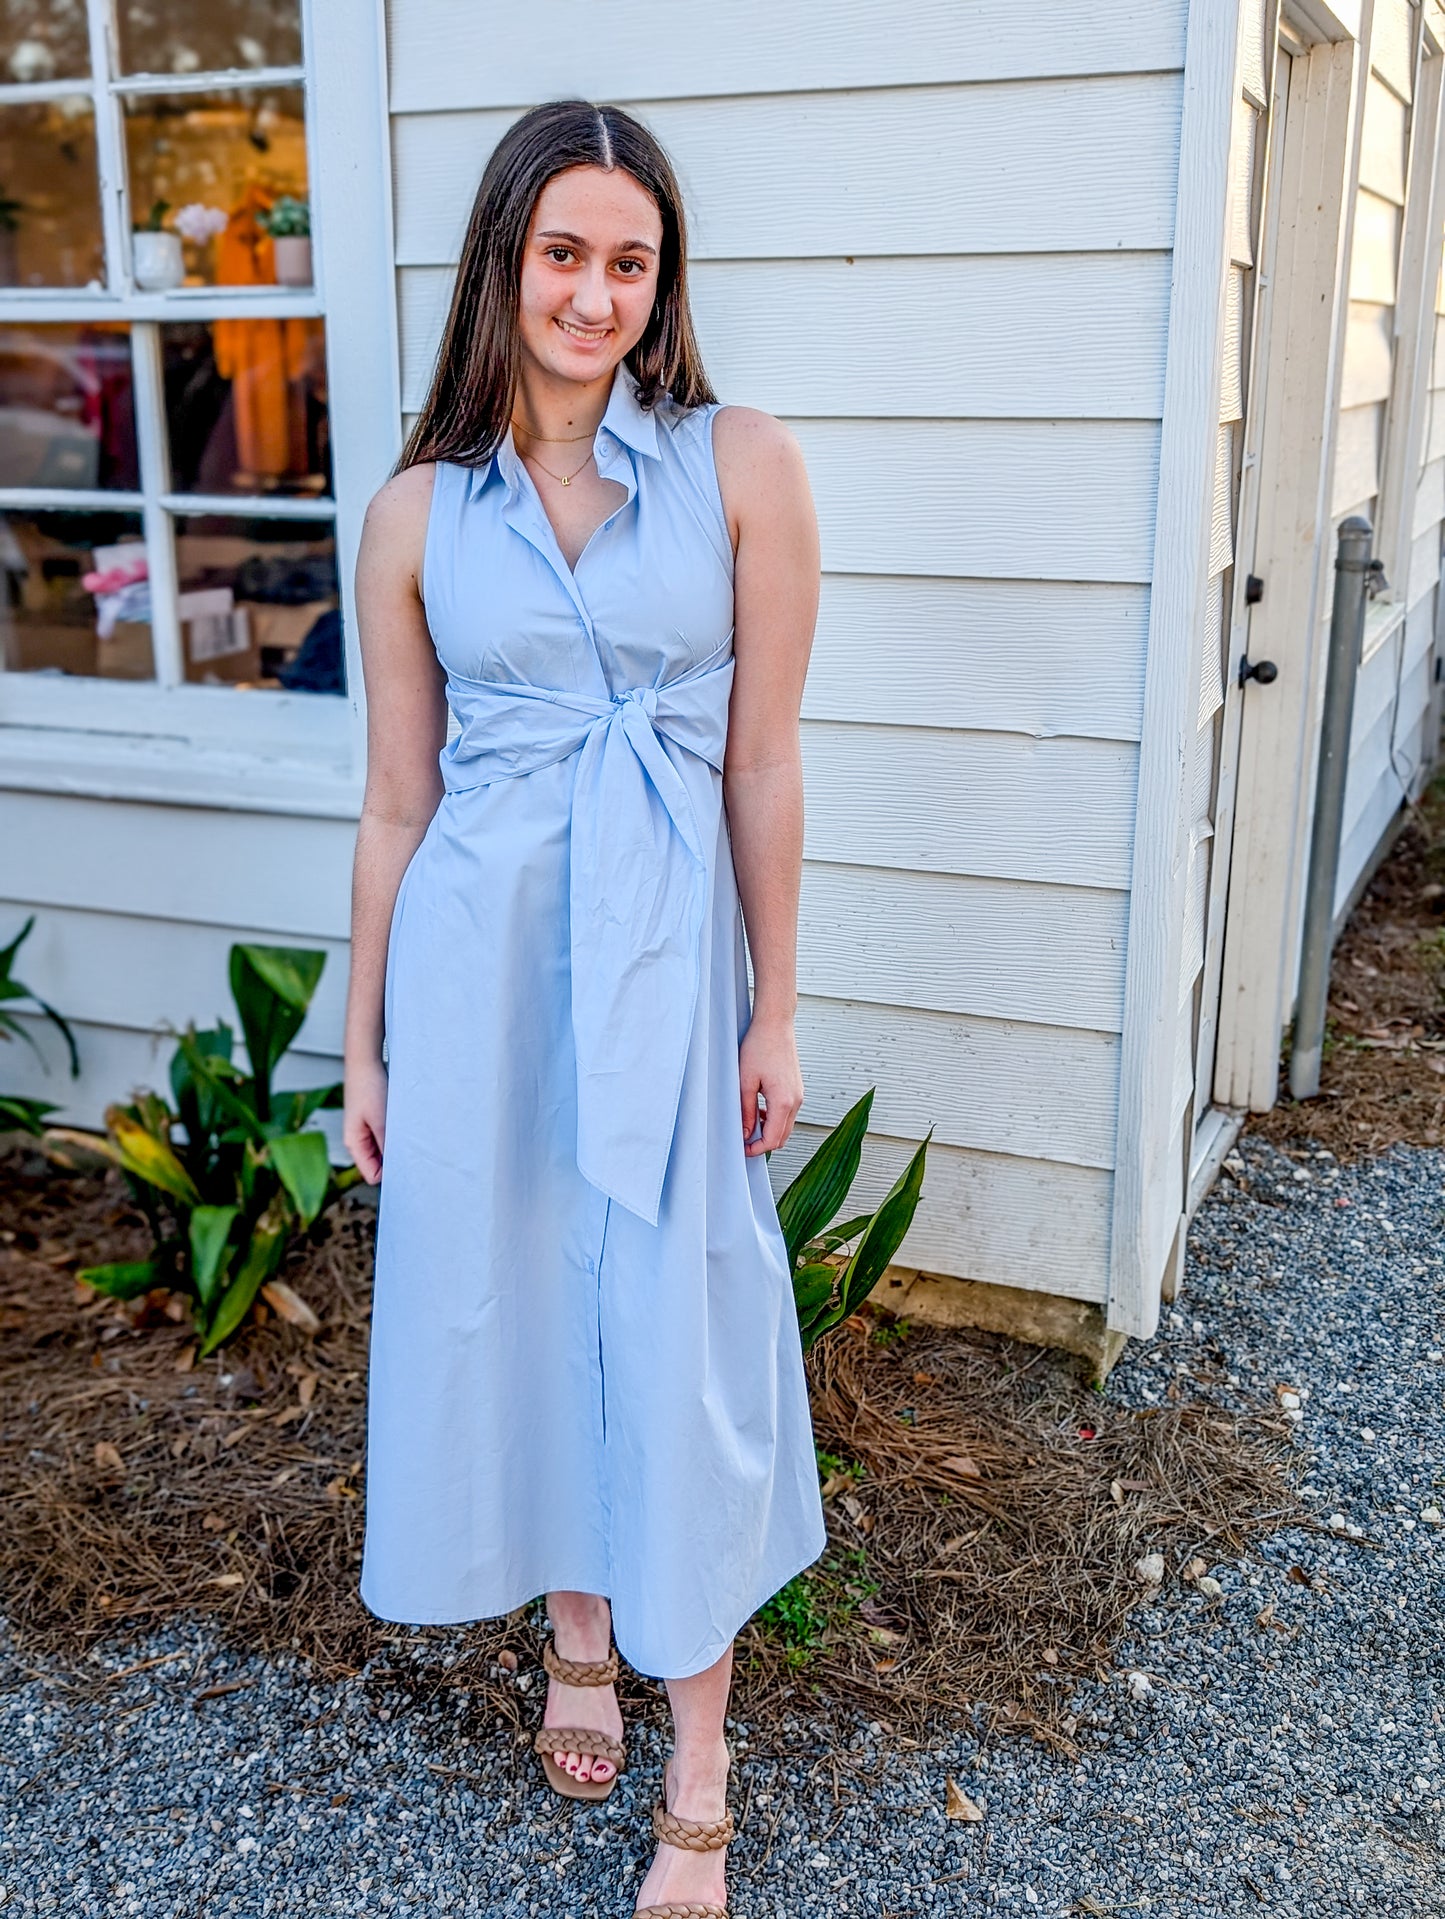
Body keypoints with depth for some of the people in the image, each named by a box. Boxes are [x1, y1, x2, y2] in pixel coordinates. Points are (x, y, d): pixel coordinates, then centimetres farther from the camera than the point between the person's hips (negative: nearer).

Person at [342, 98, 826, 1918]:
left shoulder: (742, 466, -4)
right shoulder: (417, 513, 2)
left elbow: (763, 766, -2)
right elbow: (395, 800, 5)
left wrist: (774, 1013, -1)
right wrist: (363, 1045, 8)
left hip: (663, 951, -2)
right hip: (478, 952, 2)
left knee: (675, 1336, 5)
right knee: (511, 1304, 14)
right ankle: (575, 1634, 42)